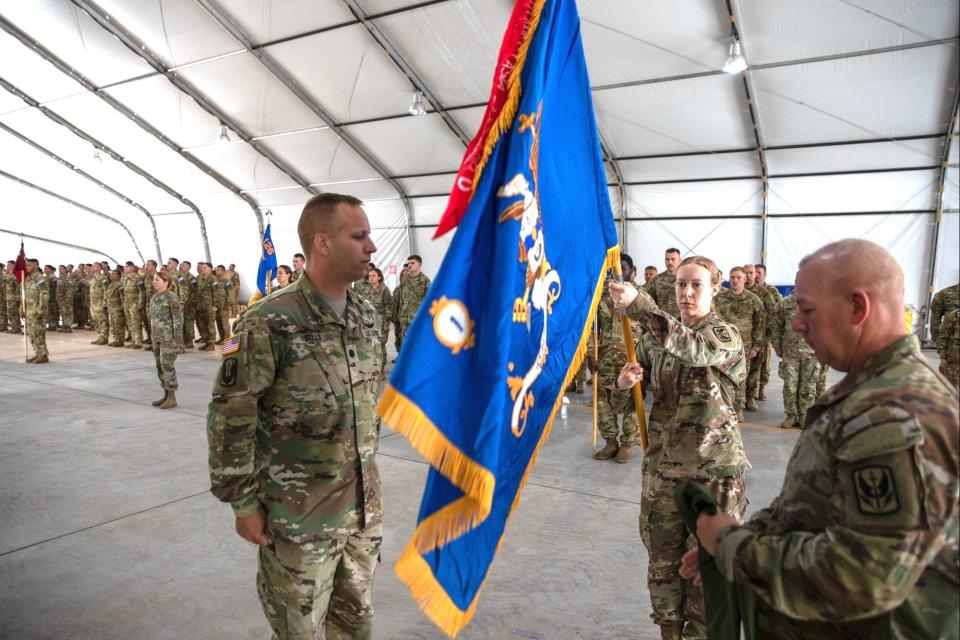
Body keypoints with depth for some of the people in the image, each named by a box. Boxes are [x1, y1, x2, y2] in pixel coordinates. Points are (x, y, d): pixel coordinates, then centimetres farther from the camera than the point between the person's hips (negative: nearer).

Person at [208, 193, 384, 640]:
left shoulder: (367, 318, 2)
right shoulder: (269, 324, -19)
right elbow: (229, 420, -14)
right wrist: (243, 502, -10)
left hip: (364, 504, 6)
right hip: (299, 515, -6)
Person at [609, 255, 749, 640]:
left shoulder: (726, 336, -8)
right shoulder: (653, 337, 3)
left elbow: (691, 347, -33)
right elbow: (623, 400, 6)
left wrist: (636, 303, -44)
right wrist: (623, 383, -20)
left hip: (713, 468, -3)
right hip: (662, 465, 4)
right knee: (663, 555, 15)